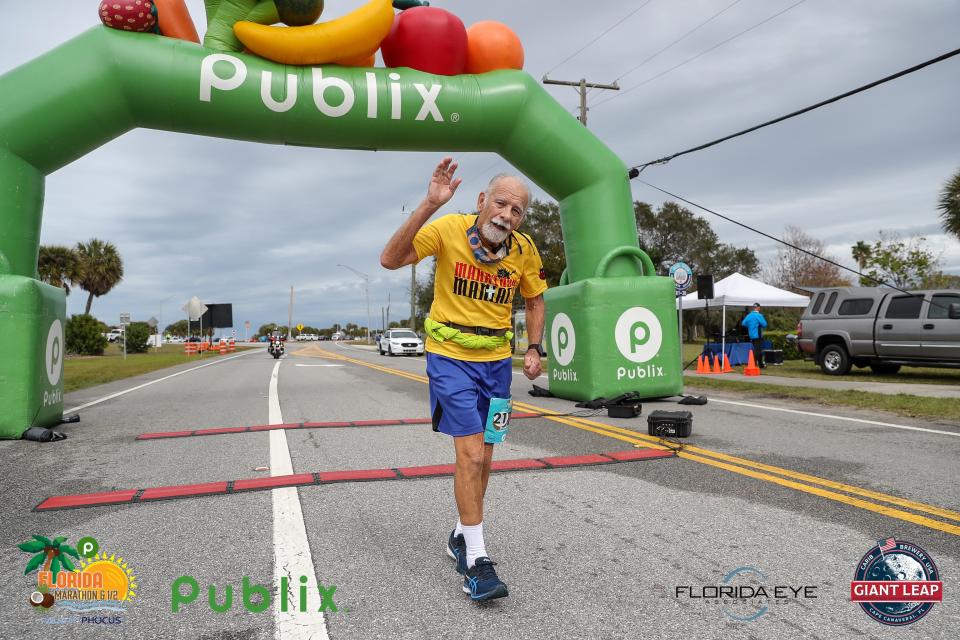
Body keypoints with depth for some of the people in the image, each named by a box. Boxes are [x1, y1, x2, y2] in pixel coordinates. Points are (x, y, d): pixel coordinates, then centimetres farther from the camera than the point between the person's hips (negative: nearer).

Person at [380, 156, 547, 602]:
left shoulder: (524, 250, -5)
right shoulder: (449, 229, -16)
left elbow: (534, 300, 11)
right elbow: (390, 260, -26)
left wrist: (535, 350, 1)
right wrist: (429, 206, -34)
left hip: (497, 362, 5)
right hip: (450, 357, -4)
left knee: (481, 458, 14)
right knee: (471, 456, -11)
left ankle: (462, 536, 36)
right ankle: (476, 561, 3)